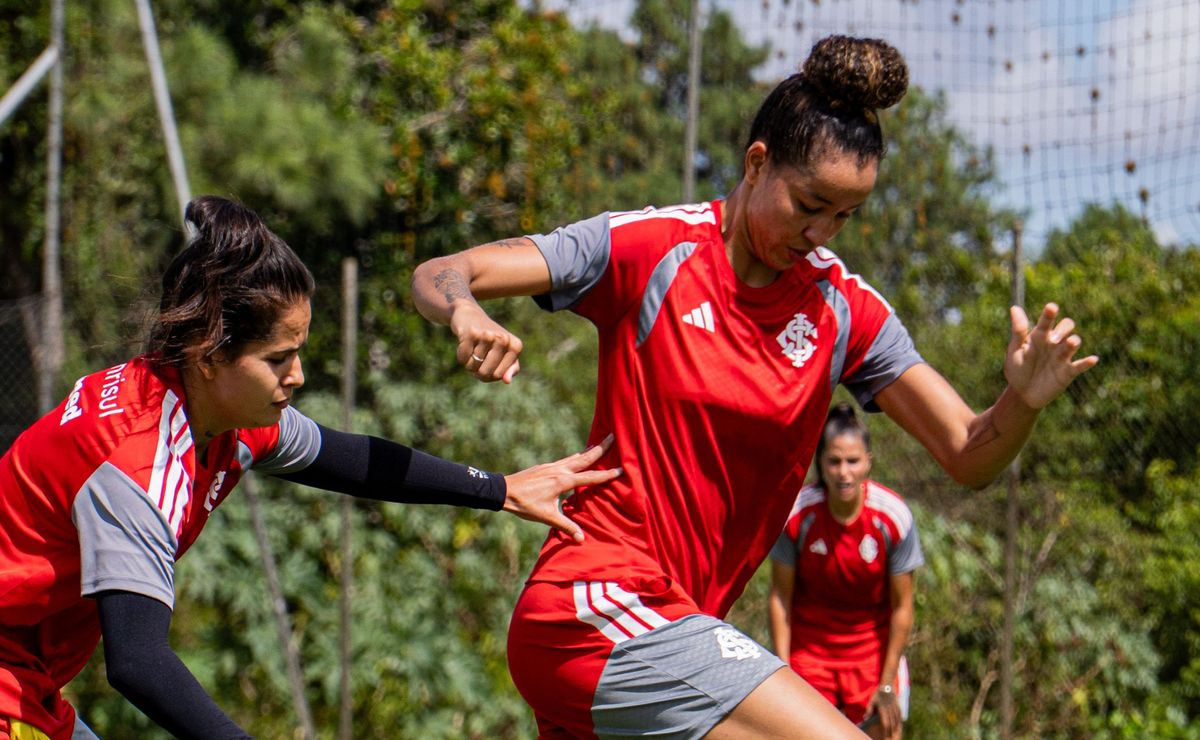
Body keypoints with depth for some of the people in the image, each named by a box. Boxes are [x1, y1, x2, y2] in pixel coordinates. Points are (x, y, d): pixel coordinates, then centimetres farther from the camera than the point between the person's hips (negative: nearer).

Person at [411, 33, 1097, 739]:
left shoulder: (843, 306, 5)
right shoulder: (651, 248, -7)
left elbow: (969, 456, 1)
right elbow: (437, 277, -7)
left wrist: (1023, 401, -21)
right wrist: (467, 314, -31)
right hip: (599, 600, -7)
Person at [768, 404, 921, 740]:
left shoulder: (894, 515, -18)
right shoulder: (797, 513, -17)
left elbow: (902, 607, -10)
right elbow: (780, 597, -8)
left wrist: (887, 685, -8)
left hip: (875, 645, 0)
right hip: (809, 645, 0)